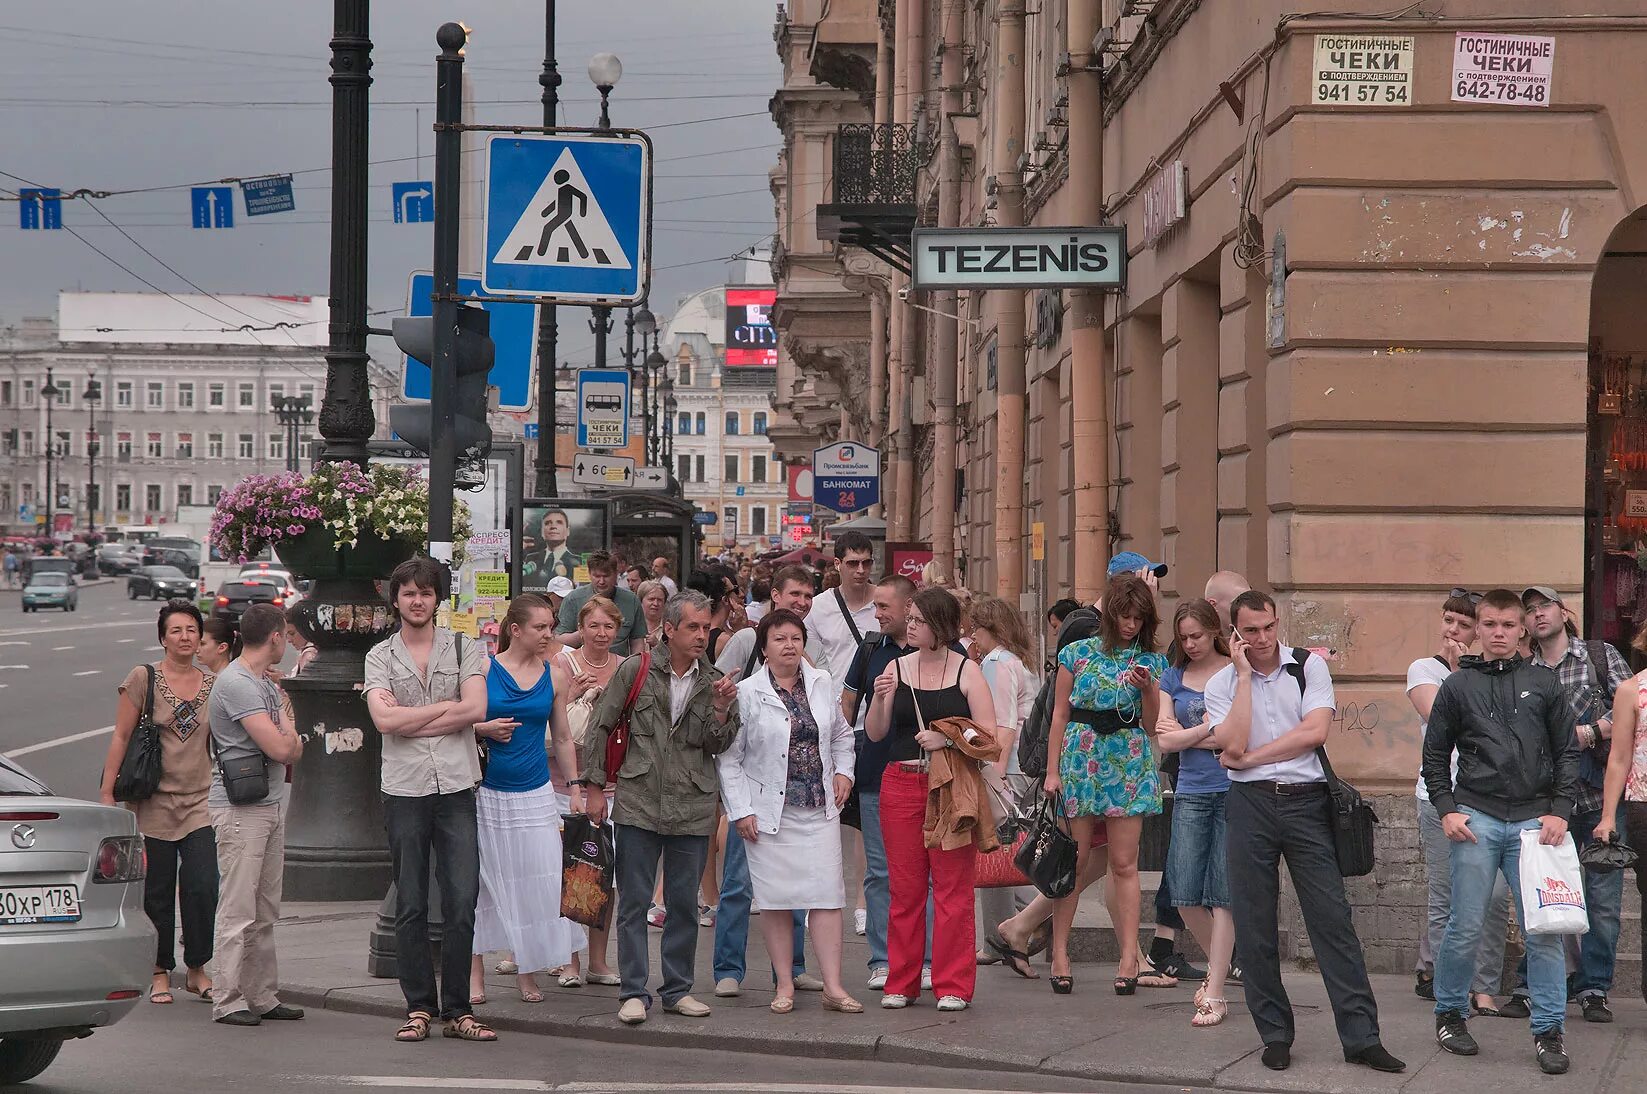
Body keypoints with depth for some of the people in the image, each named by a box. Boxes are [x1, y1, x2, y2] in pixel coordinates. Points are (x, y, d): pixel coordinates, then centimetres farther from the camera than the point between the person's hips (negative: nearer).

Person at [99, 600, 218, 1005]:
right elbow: (121, 737, -2)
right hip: (154, 801, -2)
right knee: (158, 892, 4)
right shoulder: (143, 679, -2)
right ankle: (161, 974, 17)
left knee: (203, 888, -8)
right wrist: (107, 792, -6)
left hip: (199, 801, 2)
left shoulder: (214, 684, 8)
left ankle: (197, 970, 8)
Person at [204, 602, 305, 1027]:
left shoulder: (267, 684, 19)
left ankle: (262, 997, 15)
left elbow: (291, 747, 16)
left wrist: (288, 741, -6)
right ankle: (228, 1000, -5)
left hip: (269, 806, 10)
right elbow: (279, 747, -18)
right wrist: (289, 737, 4)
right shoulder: (234, 683, -13)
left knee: (265, 912, 10)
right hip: (239, 809, -10)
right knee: (238, 910, -8)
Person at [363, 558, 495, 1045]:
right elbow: (384, 719, -8)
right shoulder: (380, 657, 8)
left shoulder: (465, 649, 8)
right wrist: (448, 706, -6)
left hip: (456, 786, 0)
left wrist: (409, 718, -8)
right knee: (410, 905, 4)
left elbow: (475, 709, -8)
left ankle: (458, 1010, 4)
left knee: (462, 901, -3)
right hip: (404, 790, 0)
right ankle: (419, 1008, 11)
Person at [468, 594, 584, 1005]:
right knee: (481, 879, 3)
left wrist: (575, 789, 10)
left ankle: (527, 970, 13)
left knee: (537, 881, -1)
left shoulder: (555, 676, 6)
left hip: (535, 794, 2)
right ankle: (474, 970, 14)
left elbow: (562, 738, 12)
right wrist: (482, 729, -17)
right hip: (486, 791, -2)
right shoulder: (483, 669, -3)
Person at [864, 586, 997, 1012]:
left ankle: (953, 985, 5)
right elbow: (875, 733, 8)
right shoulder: (897, 669, 9)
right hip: (901, 783, 3)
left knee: (953, 888, -2)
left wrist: (947, 738, -16)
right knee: (904, 888, 6)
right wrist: (879, 697, -9)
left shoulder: (966, 670, 1)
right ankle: (901, 982, 15)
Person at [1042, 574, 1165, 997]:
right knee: (1073, 860, 0)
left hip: (1129, 764, 1)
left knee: (1125, 864, -1)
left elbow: (1151, 724, 8)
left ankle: (1129, 956, 0)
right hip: (1080, 760, -1)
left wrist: (1146, 689, -10)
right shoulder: (1077, 653, 4)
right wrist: (1052, 770, 1)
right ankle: (1059, 953, 6)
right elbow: (1060, 714, 6)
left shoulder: (1149, 660, 8)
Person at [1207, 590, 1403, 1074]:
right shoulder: (1222, 683, 6)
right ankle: (1275, 1035, 14)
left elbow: (1314, 732, -9)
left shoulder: (1309, 667, 4)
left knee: (1333, 917, -4)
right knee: (1254, 925, 3)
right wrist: (1245, 675, -8)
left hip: (1305, 802, -1)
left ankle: (1361, 1036, -4)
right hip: (1249, 804, 1)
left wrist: (1248, 757, -7)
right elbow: (1233, 747, -10)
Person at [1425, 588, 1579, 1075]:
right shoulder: (1458, 686, 7)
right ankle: (1449, 1014, 18)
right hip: (1477, 819, 0)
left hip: (1534, 820, 0)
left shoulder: (1544, 683, 8)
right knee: (1465, 927, 1)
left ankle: (1548, 1031, 4)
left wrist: (1559, 811, -2)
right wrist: (1446, 809, -1)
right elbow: (1435, 755, 10)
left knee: (1544, 930, -2)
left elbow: (1567, 752, 8)